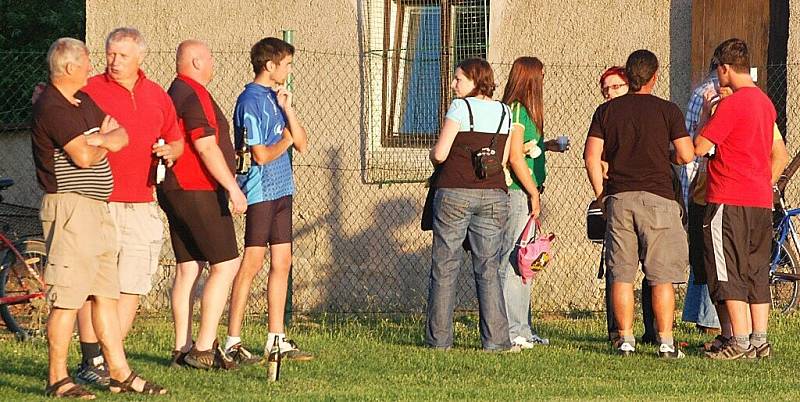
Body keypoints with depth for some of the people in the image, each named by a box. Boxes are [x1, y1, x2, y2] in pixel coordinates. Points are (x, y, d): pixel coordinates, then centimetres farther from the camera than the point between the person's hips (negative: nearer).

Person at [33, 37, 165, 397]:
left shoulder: (83, 102, 17)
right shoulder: (51, 108, -14)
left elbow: (121, 137, 10)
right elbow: (84, 156, -21)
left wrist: (97, 139, -10)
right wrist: (102, 144, 1)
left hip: (97, 208, 10)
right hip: (70, 208, -10)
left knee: (106, 295, 11)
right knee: (67, 299, -8)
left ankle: (120, 373, 14)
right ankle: (57, 378, -4)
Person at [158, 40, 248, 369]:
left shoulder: (173, 94, 18)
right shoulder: (196, 96, -14)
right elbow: (206, 146, -21)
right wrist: (232, 187, -19)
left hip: (175, 191, 10)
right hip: (199, 192, -10)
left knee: (187, 268, 10)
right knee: (226, 265, -8)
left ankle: (182, 349, 9)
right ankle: (204, 349, -12)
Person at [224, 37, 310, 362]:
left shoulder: (276, 98, 15)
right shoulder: (251, 101, -12)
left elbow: (302, 144, 10)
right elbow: (261, 155, -17)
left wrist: (288, 108, -2)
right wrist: (286, 140, 0)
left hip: (281, 189, 9)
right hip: (260, 191, -9)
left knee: (282, 262, 9)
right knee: (252, 262, -7)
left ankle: (277, 339, 14)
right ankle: (233, 341, -5)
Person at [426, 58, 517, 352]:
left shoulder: (460, 107, -6)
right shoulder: (504, 112, 8)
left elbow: (439, 154, -9)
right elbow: (504, 160, 11)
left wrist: (434, 154, 12)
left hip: (454, 194, -4)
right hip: (493, 195, 4)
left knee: (444, 267, 4)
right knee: (488, 270, 5)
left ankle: (439, 337, 5)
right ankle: (495, 339, -2)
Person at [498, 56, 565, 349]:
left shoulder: (522, 111, 17)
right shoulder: (517, 111, -12)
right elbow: (515, 158, -17)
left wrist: (545, 146, 24)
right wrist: (534, 194, -15)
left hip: (526, 194, 10)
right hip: (517, 193, -10)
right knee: (513, 261, -9)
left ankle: (522, 330, 17)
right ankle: (512, 331, -9)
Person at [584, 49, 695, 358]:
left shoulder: (606, 111, 7)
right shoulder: (667, 110, 0)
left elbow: (591, 155, 1)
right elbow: (686, 155, -5)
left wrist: (600, 193, 12)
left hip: (618, 198, 2)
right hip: (657, 196, -2)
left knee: (621, 275, 6)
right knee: (662, 276, 0)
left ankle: (625, 340, 5)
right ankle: (665, 342, -2)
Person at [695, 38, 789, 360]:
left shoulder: (732, 104, -14)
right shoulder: (764, 102, 13)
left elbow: (699, 148, -14)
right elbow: (780, 156, 22)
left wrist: (706, 114, -1)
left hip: (729, 201, -8)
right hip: (761, 201, 8)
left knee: (729, 273, -4)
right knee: (757, 272, 11)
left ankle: (740, 342, -7)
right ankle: (760, 341, 10)